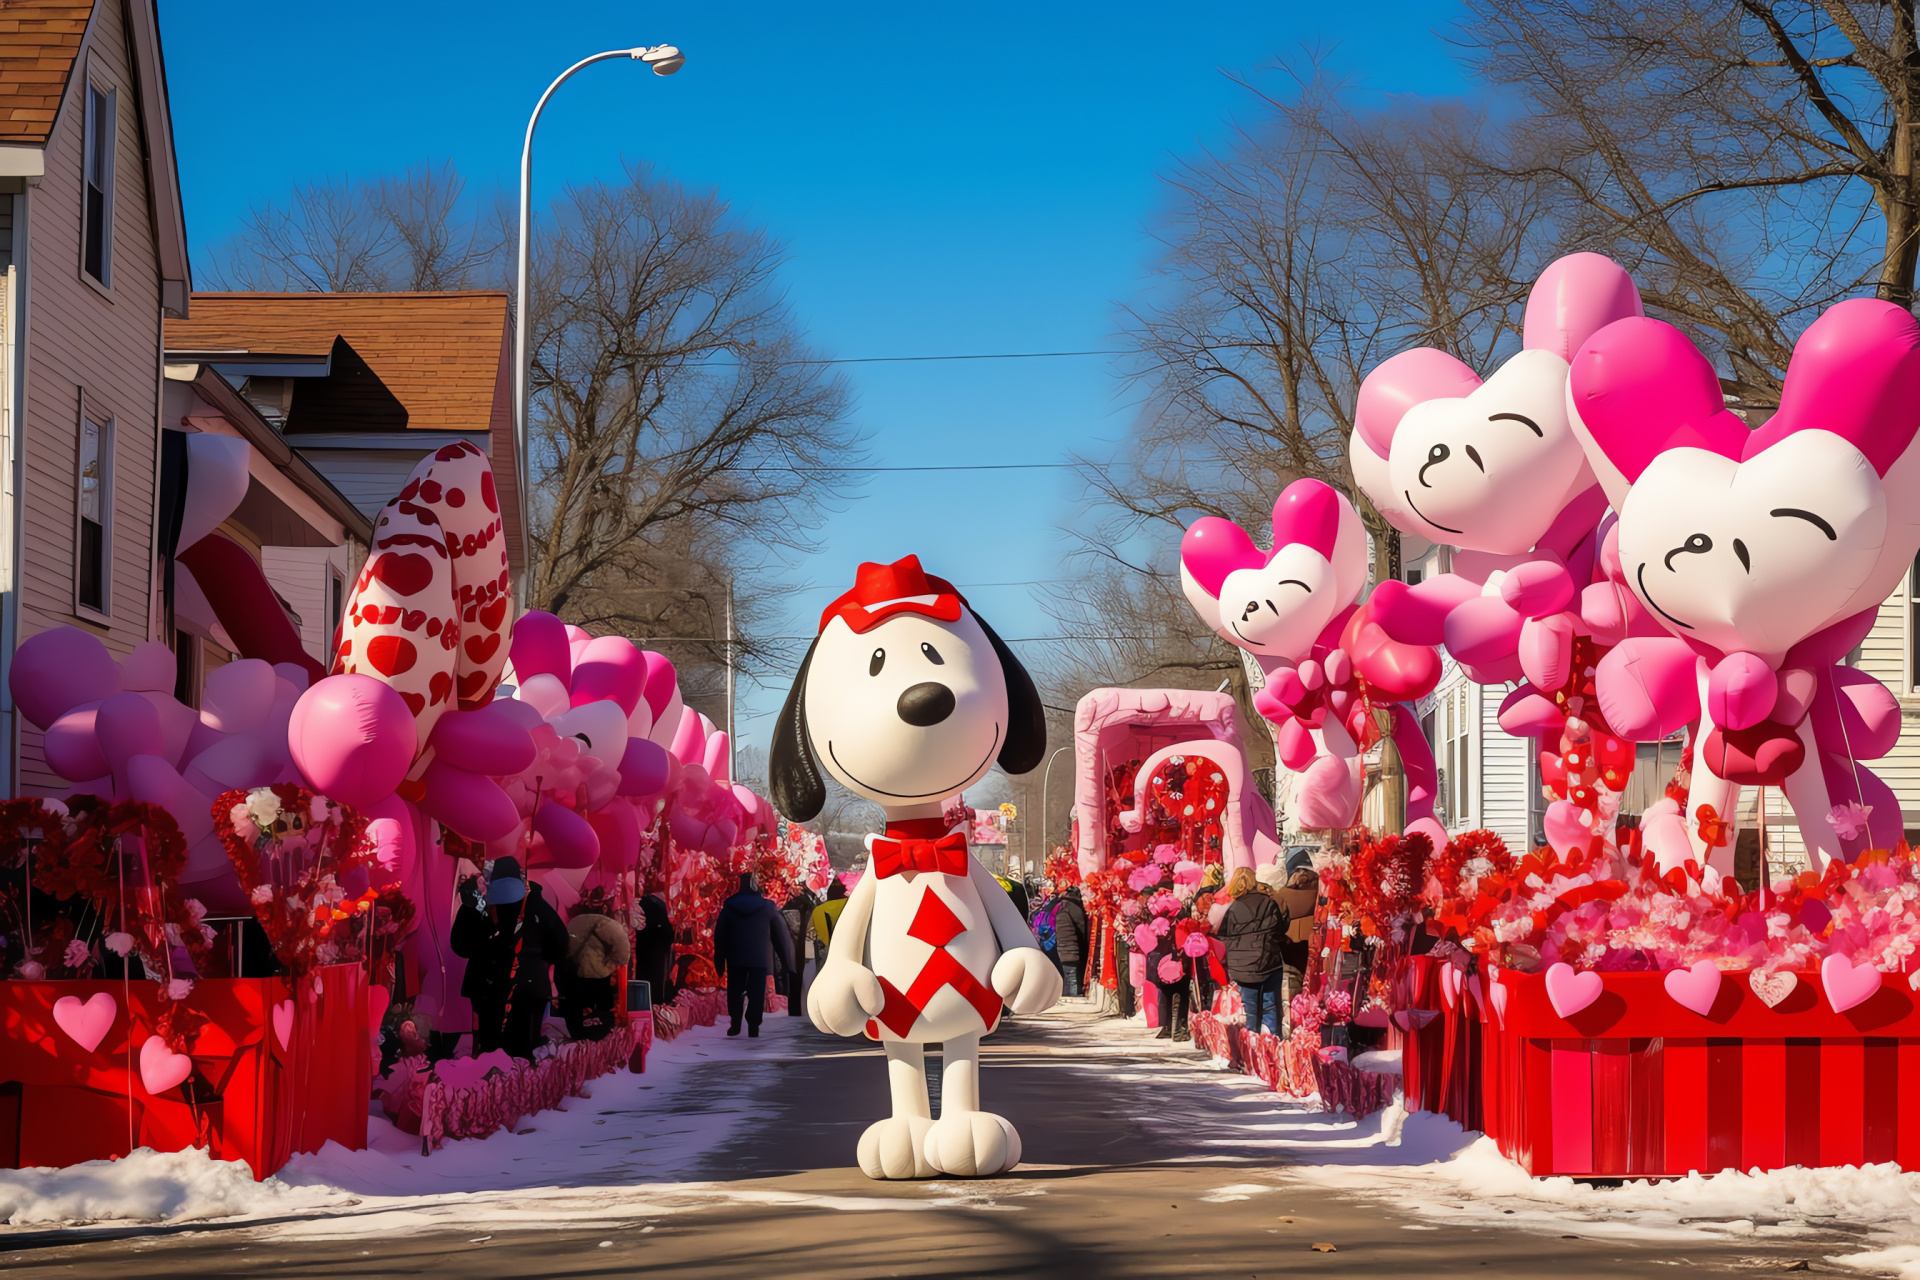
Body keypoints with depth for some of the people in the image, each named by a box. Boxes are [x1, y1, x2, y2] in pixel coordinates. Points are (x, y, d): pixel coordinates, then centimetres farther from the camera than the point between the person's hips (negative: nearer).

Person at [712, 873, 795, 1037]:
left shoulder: (729, 906, 0)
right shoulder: (767, 907, -4)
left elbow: (719, 935, 5)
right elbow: (780, 934, 0)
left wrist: (719, 959, 11)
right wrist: (788, 960, 6)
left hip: (735, 957, 2)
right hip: (760, 959, -2)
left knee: (735, 992, 12)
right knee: (756, 994, 0)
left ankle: (734, 1025, 8)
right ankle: (753, 1027, -7)